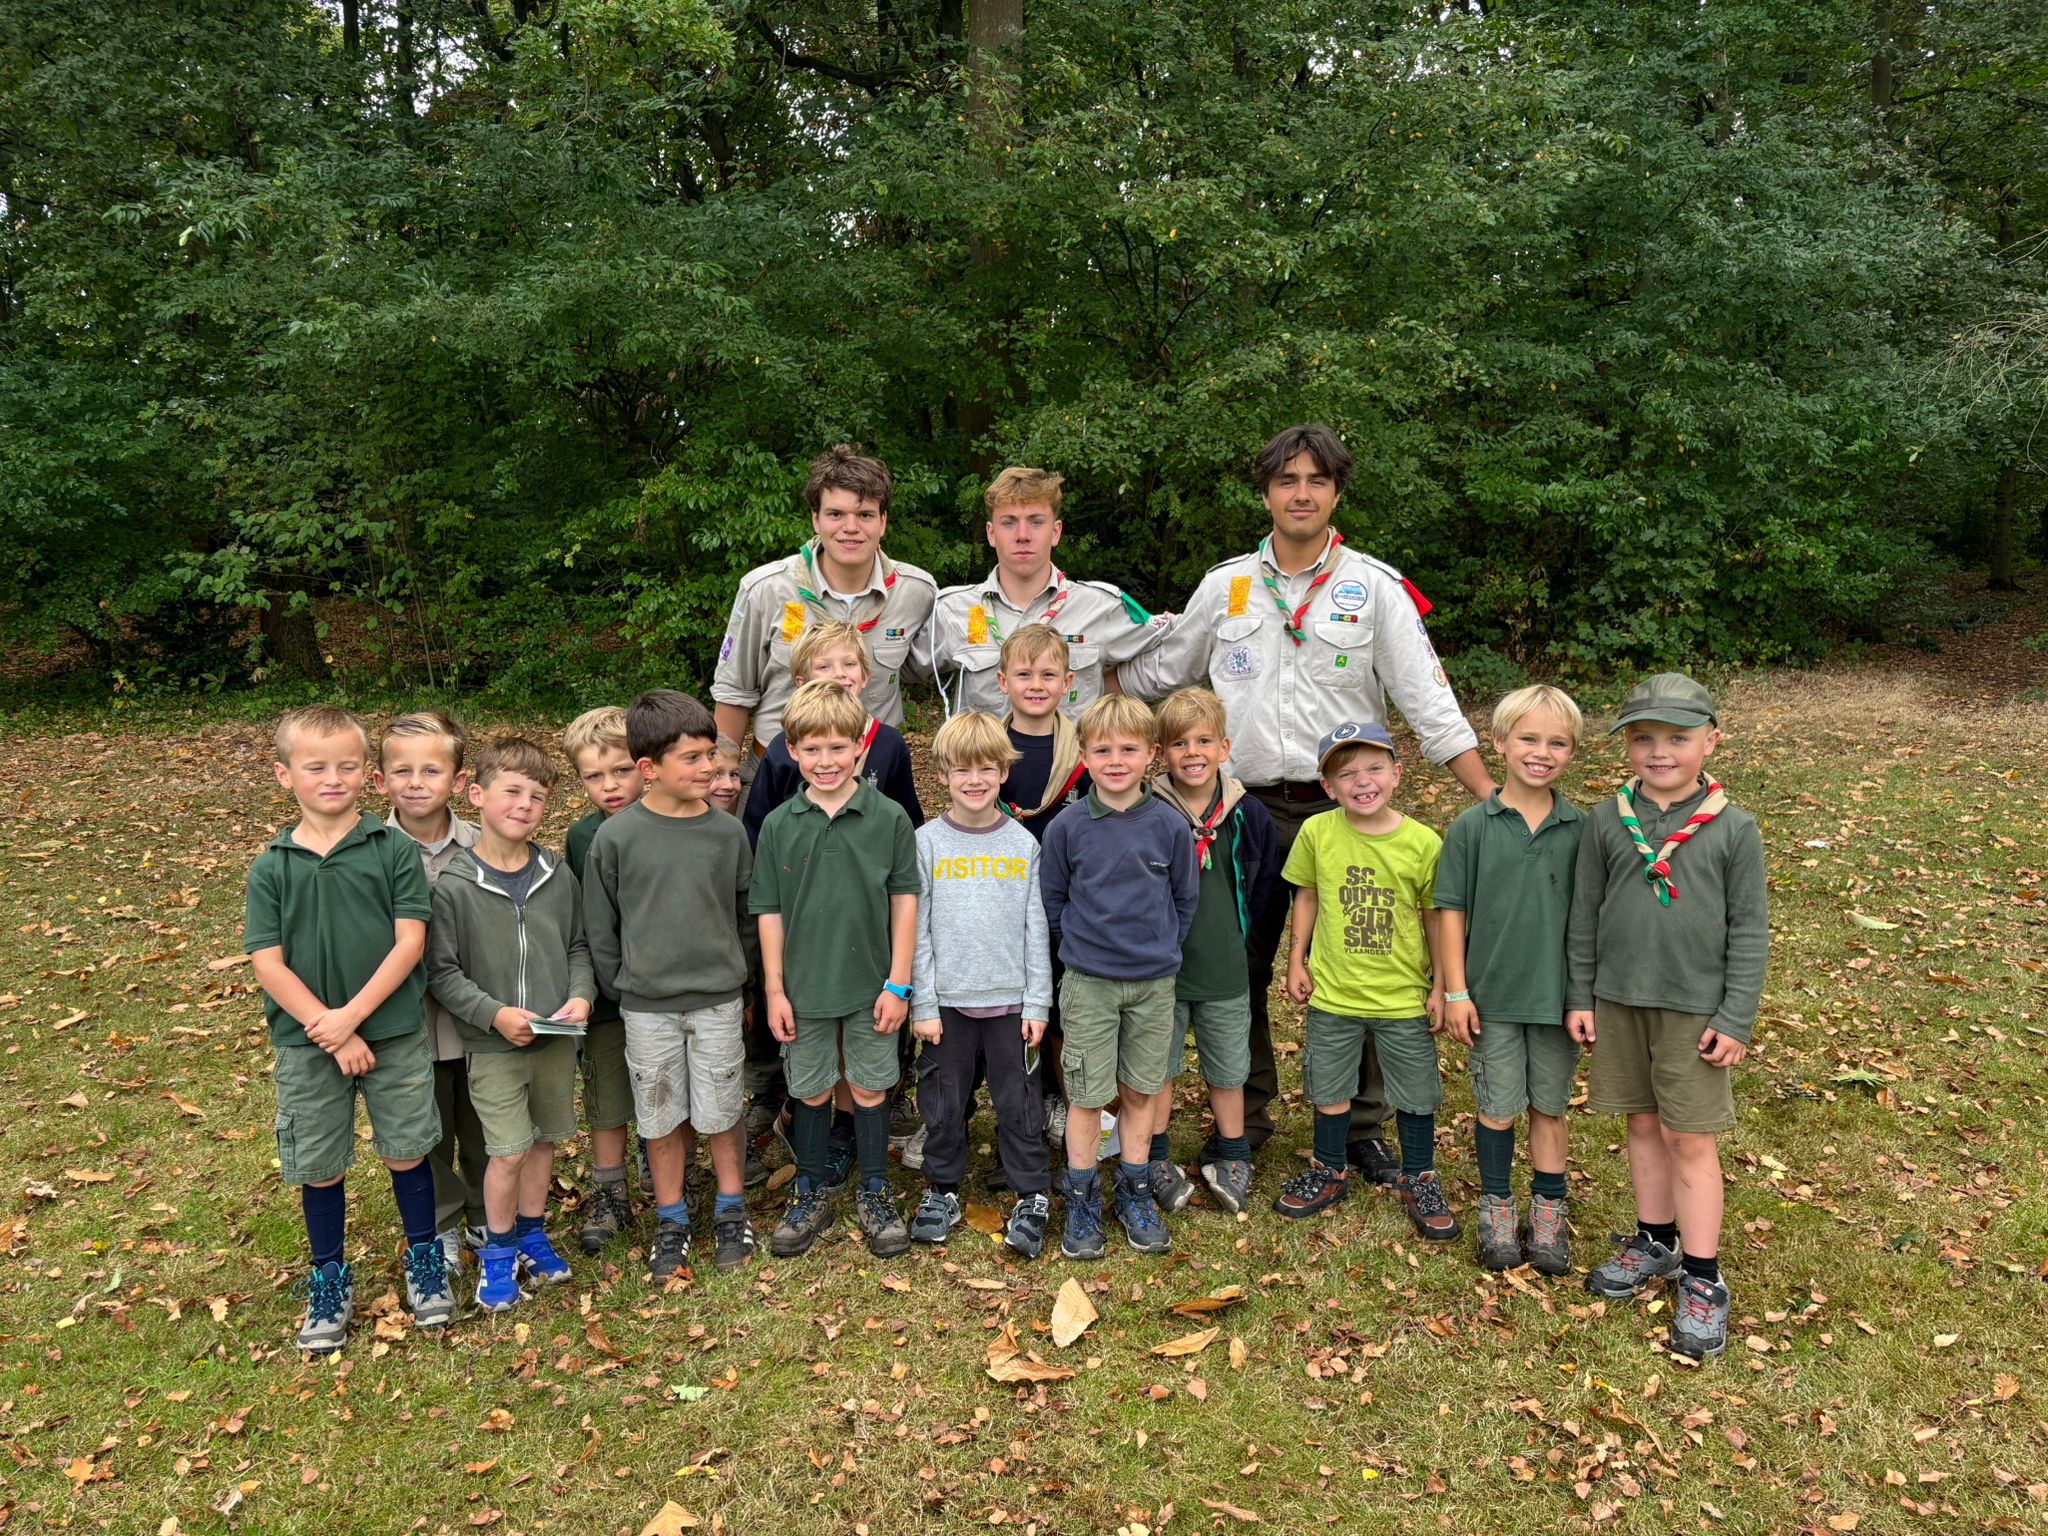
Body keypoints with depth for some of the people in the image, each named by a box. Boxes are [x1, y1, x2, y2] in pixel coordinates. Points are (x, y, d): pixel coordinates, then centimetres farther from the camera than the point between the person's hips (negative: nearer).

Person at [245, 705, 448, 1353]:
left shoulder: (396, 850, -7)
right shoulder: (271, 868, -3)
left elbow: (409, 941, -10)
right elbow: (268, 964, -7)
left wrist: (352, 1015, -17)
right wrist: (329, 1034, -14)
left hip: (396, 1033, -1)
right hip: (306, 1043, 1)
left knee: (406, 1151, 10)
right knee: (318, 1165, 12)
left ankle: (424, 1258, 32)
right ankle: (330, 1280, 32)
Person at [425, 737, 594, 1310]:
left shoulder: (558, 876, -1)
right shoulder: (453, 886, -12)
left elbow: (579, 946, 8)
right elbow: (441, 970, -10)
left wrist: (580, 995, -9)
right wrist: (493, 1013, -20)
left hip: (556, 1038, 4)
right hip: (493, 1045, -4)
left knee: (544, 1138, 16)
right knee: (509, 1151, -1)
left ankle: (532, 1231, 37)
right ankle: (498, 1250, 22)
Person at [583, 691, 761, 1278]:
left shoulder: (728, 832, -4)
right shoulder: (615, 838, -9)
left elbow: (746, 916, 6)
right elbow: (601, 927, 1)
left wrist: (737, 980, 8)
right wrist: (620, 989, 2)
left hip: (718, 1000, 1)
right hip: (647, 1007, -1)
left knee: (721, 1114, 10)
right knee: (661, 1118, 11)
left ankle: (731, 1210, 30)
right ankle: (671, 1221, 28)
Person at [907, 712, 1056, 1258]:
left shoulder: (1024, 844, 1)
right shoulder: (927, 842, -2)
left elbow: (1036, 929, 3)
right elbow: (917, 929, -2)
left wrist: (1038, 1003, -1)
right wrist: (922, 1004, -5)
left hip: (1011, 1001, 0)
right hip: (947, 1000, 0)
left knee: (1019, 1104, 6)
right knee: (944, 1104, 10)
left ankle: (1032, 1197, 20)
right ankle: (942, 1190, 28)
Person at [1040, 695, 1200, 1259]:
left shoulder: (1170, 825, -4)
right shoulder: (1066, 827, -7)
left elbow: (1186, 899, 7)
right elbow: (1053, 900, 4)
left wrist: (1160, 948, 6)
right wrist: (1084, 943, 2)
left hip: (1154, 982, 2)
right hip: (1087, 983, -1)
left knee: (1142, 1090, 13)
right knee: (1087, 1095, 5)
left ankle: (1135, 1193, 29)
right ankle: (1082, 1200, 21)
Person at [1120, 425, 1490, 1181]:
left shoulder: (1376, 587, 0)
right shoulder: (1225, 585, 7)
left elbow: (1429, 699, -3)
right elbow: (1154, 672, 16)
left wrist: (1492, 798, -10)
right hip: (1249, 806, 2)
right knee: (1238, 968, 9)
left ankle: (1361, 1125, 22)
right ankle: (1244, 1116, 26)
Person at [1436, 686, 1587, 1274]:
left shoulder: (1580, 829, -3)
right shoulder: (1473, 825, -7)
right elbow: (1452, 909, -3)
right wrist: (1455, 992, -5)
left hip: (1558, 995, 1)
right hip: (1492, 995, -1)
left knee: (1550, 1104, 14)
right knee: (1497, 1106, 10)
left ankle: (1548, 1209, 30)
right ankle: (1497, 1205, 29)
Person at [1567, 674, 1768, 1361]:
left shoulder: (1733, 828, -7)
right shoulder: (1607, 821, -1)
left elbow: (1749, 932, -4)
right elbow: (1584, 915, 5)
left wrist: (1736, 1019, -7)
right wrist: (1580, 996, 5)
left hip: (1694, 1009, -3)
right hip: (1619, 1000, 3)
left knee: (1691, 1139, 3)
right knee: (1643, 1125, 15)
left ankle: (1702, 1279, 14)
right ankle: (1655, 1241, 32)